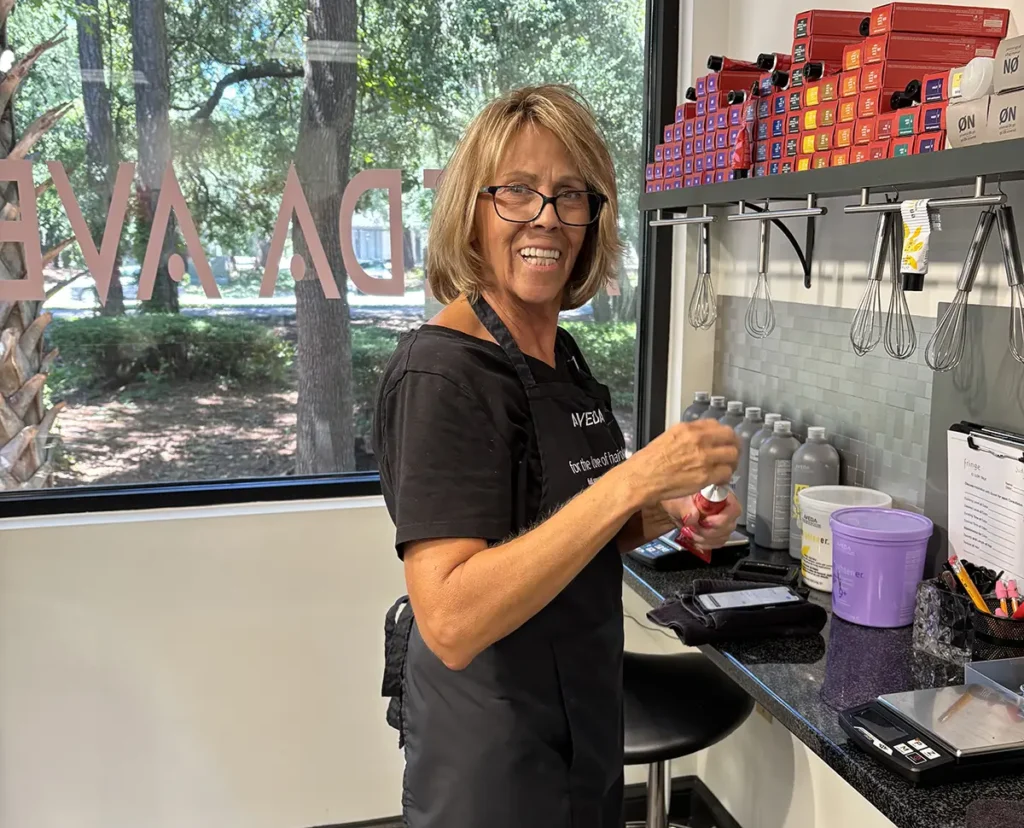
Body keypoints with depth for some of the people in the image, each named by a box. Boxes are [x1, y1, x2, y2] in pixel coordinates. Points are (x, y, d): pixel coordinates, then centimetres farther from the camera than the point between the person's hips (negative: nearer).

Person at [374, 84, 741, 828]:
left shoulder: (561, 357, 2)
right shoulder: (442, 373, -22)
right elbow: (451, 621, -30)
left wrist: (664, 515, -7)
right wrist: (631, 482, -32)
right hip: (492, 751, -8)